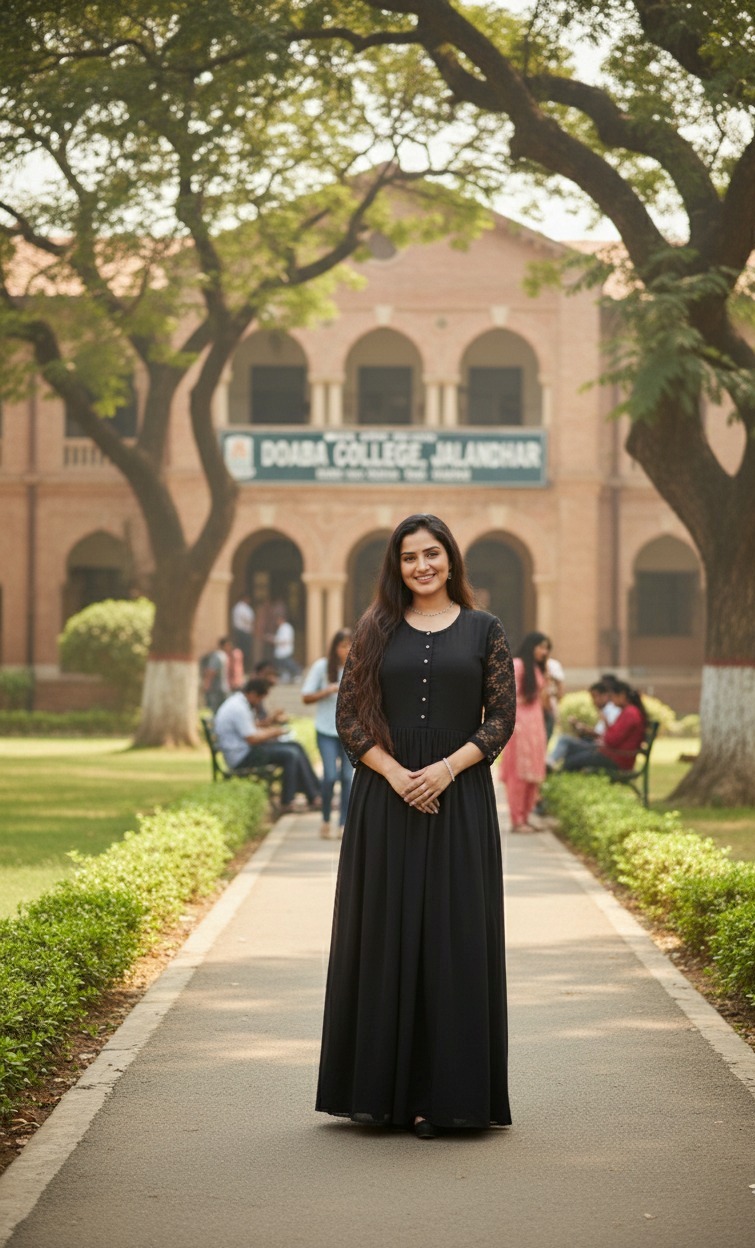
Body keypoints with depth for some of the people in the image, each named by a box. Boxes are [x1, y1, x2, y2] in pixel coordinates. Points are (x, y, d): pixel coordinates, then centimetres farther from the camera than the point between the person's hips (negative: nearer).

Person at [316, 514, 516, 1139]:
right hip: (385, 799, 1)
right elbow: (349, 716, 3)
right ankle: (379, 1088, 10)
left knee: (452, 934, -1)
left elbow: (502, 717, 1)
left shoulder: (484, 630, 5)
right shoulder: (377, 630, 8)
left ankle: (442, 1093, 4)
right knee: (384, 933, 2)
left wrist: (445, 768, -13)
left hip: (459, 799, -1)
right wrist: (394, 772, -11)